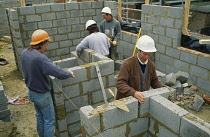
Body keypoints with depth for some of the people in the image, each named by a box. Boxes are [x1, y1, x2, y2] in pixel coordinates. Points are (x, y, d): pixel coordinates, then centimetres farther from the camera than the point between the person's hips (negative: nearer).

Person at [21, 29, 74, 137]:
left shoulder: (24, 53, -7)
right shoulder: (40, 58, -34)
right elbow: (60, 74, -35)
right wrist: (69, 73, -15)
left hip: (31, 92, 8)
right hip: (42, 95, -8)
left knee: (39, 117, 26)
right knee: (49, 121, 10)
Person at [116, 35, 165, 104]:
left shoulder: (151, 65, 6)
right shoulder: (127, 63, -13)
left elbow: (154, 81, 19)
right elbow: (120, 83, -19)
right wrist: (134, 93, -32)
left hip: (143, 100, 5)